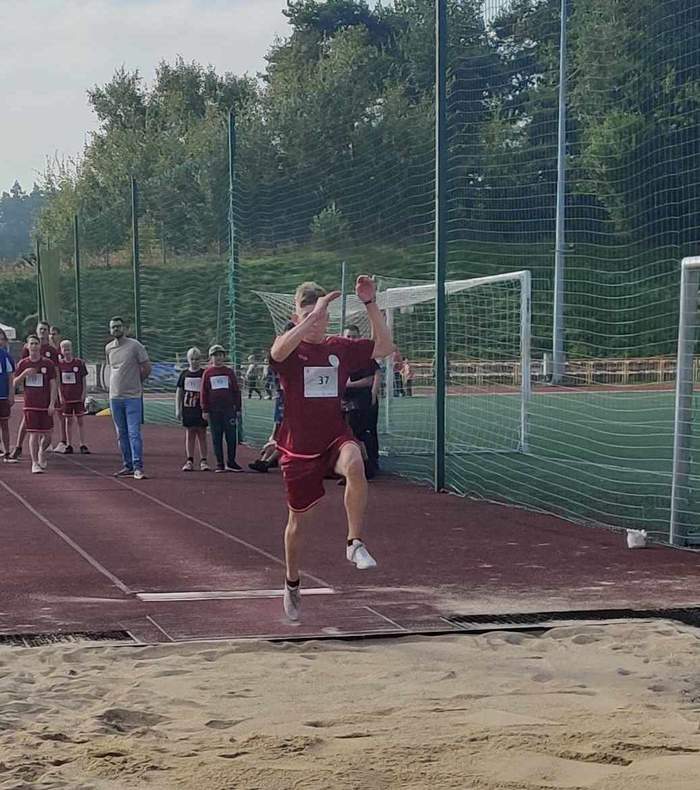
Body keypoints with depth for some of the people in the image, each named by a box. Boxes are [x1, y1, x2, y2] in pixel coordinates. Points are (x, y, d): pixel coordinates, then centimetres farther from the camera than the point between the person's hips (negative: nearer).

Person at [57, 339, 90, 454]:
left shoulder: (79, 363, -2)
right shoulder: (59, 364, 2)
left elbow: (84, 380, 2)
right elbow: (58, 382, 6)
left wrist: (83, 394, -5)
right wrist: (60, 396, -1)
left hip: (78, 397, -1)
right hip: (66, 397, 2)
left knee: (80, 421, 0)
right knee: (68, 421, 7)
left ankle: (83, 445, 3)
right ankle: (69, 446, 12)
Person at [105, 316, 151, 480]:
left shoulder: (135, 345, -6)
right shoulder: (108, 348, 10)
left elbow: (147, 368, -2)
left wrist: (135, 382, 6)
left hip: (133, 397, -6)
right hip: (115, 397, 6)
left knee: (134, 433, -10)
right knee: (122, 434, 10)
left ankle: (138, 467, -11)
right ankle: (128, 466, 17)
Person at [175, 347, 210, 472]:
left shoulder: (204, 374, 1)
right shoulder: (184, 374, 7)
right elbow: (179, 392, 11)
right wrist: (178, 409, 5)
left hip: (201, 409, -2)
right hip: (188, 409, 2)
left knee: (202, 435, 2)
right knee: (189, 435, 5)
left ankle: (203, 460, 5)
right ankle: (190, 461, 8)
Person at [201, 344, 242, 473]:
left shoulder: (229, 372, 7)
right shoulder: (207, 373, 5)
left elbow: (236, 391, 8)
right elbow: (204, 392, 4)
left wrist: (238, 408, 4)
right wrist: (205, 410, -1)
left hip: (229, 409, 0)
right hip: (213, 410, 0)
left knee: (231, 436, -2)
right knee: (216, 438, 3)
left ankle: (231, 462, 7)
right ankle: (220, 464, 9)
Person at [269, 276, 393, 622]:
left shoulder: (340, 348, 3)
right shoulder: (290, 348, -6)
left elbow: (384, 346, -2)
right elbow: (279, 349, -31)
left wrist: (370, 303, -11)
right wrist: (313, 314, -36)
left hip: (335, 437, 1)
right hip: (298, 446, -1)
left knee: (355, 466, -36)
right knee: (298, 519, 11)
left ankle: (355, 544, -23)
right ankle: (292, 585, 36)